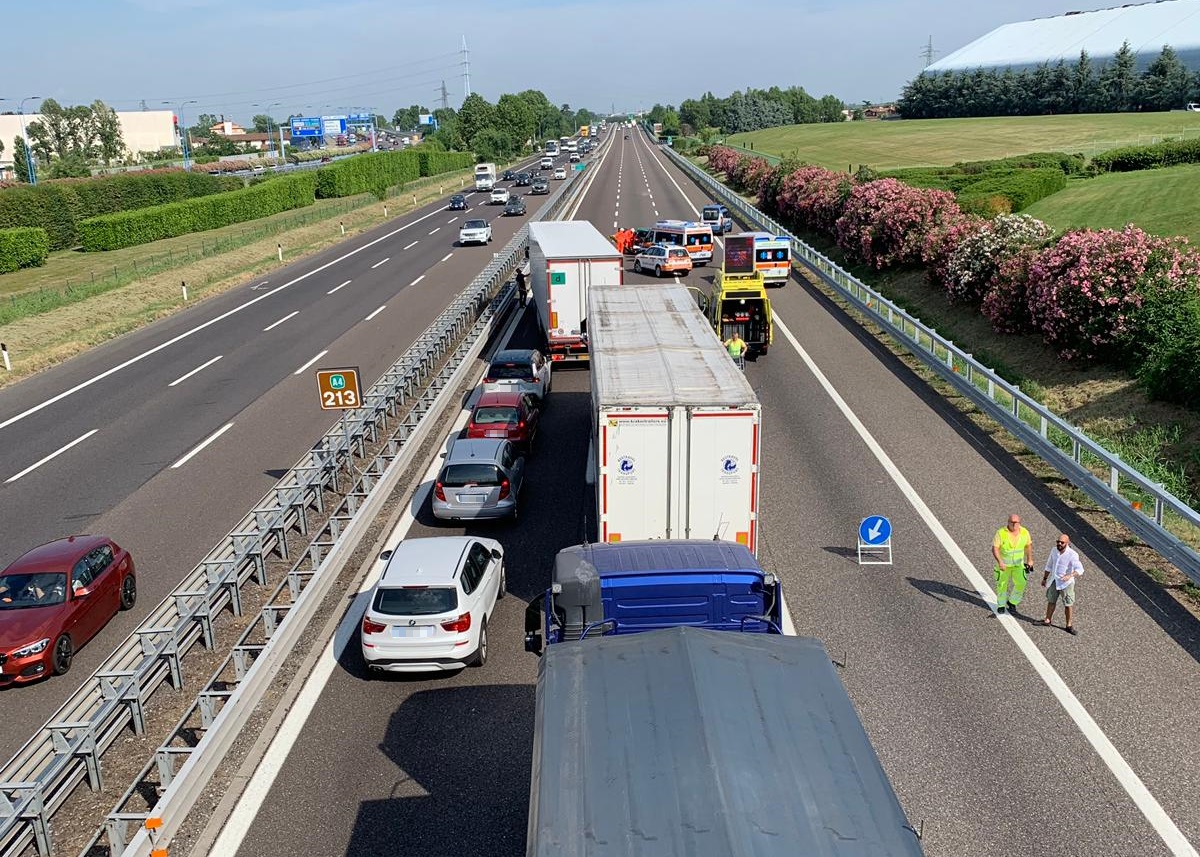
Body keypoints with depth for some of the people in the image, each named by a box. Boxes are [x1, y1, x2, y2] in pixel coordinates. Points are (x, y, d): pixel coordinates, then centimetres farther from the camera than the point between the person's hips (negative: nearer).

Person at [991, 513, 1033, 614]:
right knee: (1002, 585, 10)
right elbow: (995, 548, -23)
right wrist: (1000, 562, -33)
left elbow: (1028, 545, 6)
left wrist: (1030, 559, 7)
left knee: (1020, 583, -9)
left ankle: (1012, 602, 15)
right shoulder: (1001, 533, -21)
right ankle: (1001, 605, 32)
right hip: (1004, 564, -2)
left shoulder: (1024, 532, -11)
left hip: (1018, 564, 2)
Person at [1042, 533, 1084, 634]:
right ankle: (1048, 620, 32)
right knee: (1051, 601, 17)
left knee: (1068, 604, 5)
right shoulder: (1054, 550, -3)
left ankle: (1069, 625, 17)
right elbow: (1049, 566, 11)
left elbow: (1080, 569, -30)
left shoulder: (1072, 555, -22)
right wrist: (1044, 578, 17)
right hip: (1054, 581, 5)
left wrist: (1070, 575, -47)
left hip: (1066, 583, -5)